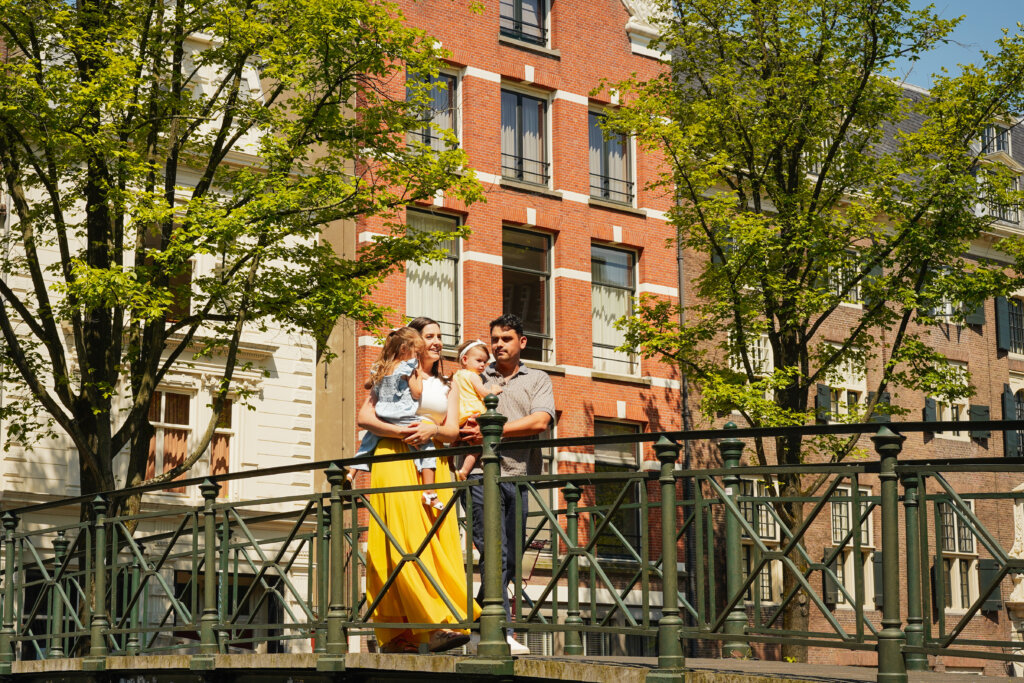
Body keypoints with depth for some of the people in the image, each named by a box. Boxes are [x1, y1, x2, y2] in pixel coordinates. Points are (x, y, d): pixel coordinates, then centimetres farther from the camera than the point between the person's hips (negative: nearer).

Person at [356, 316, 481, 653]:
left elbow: (453, 430, 8)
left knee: (438, 544, -6)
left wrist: (432, 430, -14)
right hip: (395, 460, -5)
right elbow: (364, 417, -2)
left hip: (435, 466, 5)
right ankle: (434, 624, -28)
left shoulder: (447, 387, 23)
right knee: (407, 541, -17)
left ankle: (398, 636, -5)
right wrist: (401, 432, -16)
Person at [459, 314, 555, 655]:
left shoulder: (538, 380, 15)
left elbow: (539, 421, -2)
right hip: (482, 473, -1)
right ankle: (502, 632, -20)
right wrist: (465, 425, -3)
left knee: (509, 559, 2)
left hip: (519, 476, 1)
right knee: (494, 553, -14)